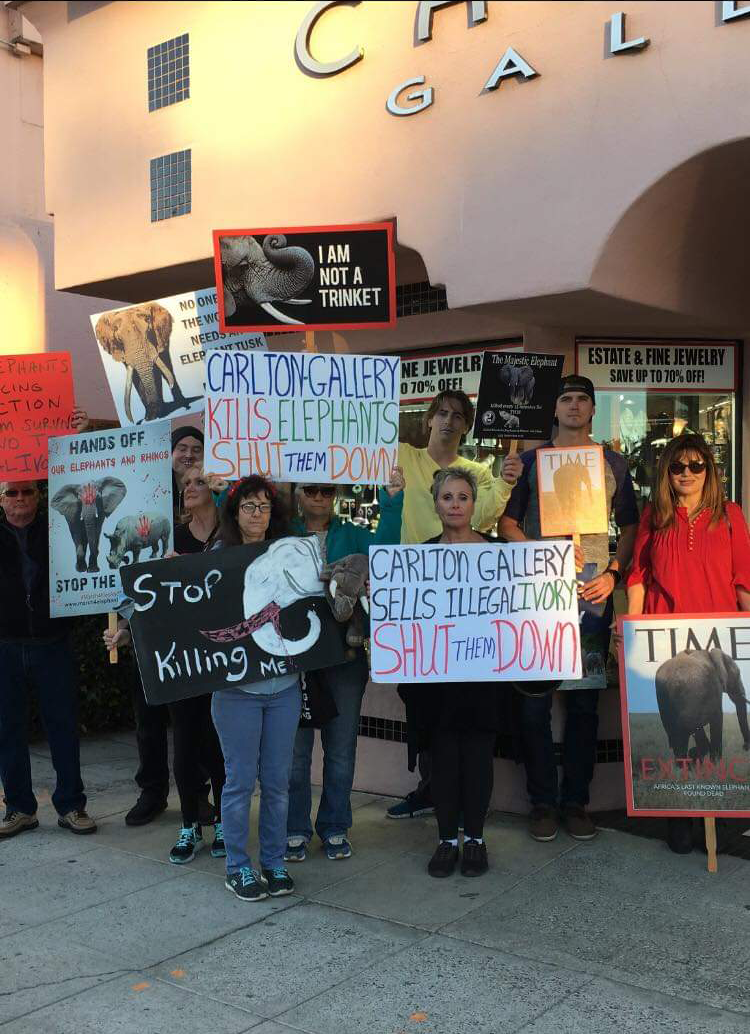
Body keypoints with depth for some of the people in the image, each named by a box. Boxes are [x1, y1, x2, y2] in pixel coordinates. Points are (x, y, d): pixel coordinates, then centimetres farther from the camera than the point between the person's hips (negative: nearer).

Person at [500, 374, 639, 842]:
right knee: (535, 699, -1)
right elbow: (506, 522, 8)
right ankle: (543, 801, 10)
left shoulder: (614, 464, 13)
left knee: (585, 701, 3)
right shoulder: (531, 460, 10)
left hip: (593, 592, 1)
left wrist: (613, 574, -3)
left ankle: (576, 800, 14)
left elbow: (631, 526, 13)